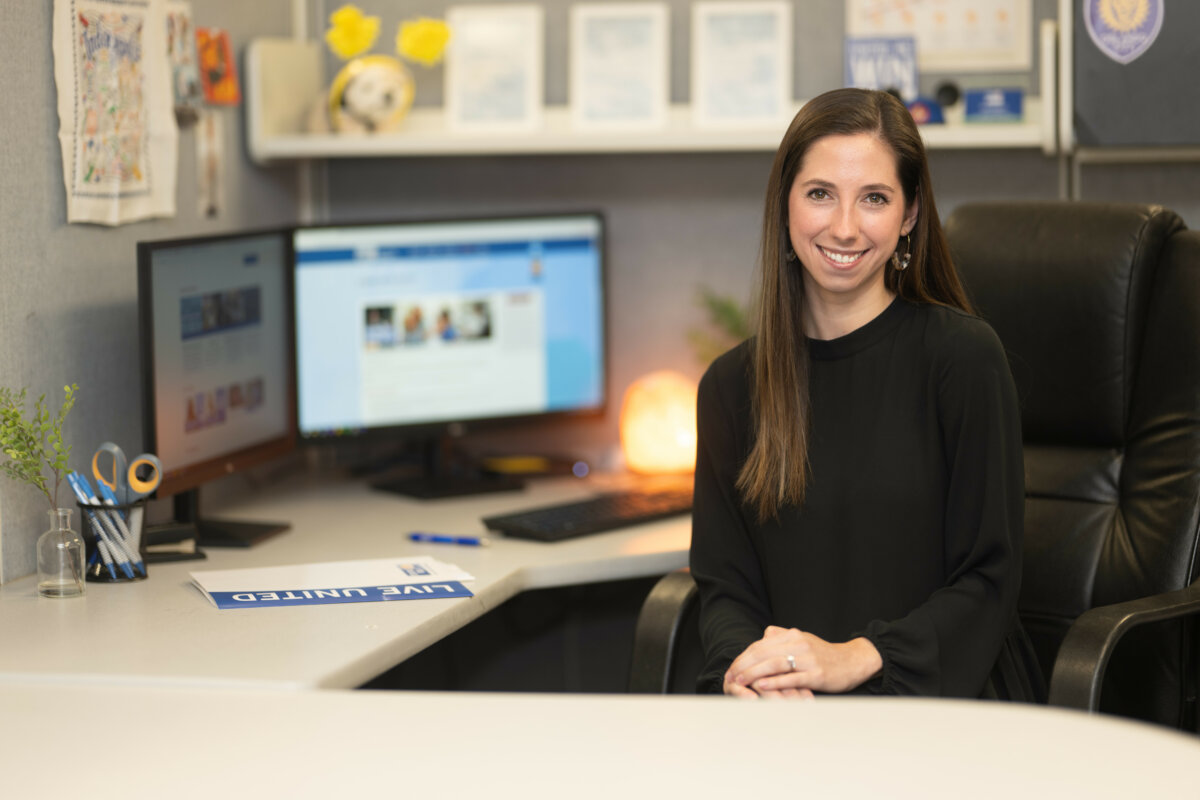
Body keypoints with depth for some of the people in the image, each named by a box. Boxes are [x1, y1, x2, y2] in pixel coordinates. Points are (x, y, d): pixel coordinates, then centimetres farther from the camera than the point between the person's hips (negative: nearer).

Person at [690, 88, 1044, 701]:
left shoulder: (963, 355, -2)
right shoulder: (731, 385, 11)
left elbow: (986, 582, -3)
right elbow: (724, 581, 10)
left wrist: (854, 658, -17)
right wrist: (745, 663, -13)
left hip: (941, 693, -2)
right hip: (787, 706, 2)